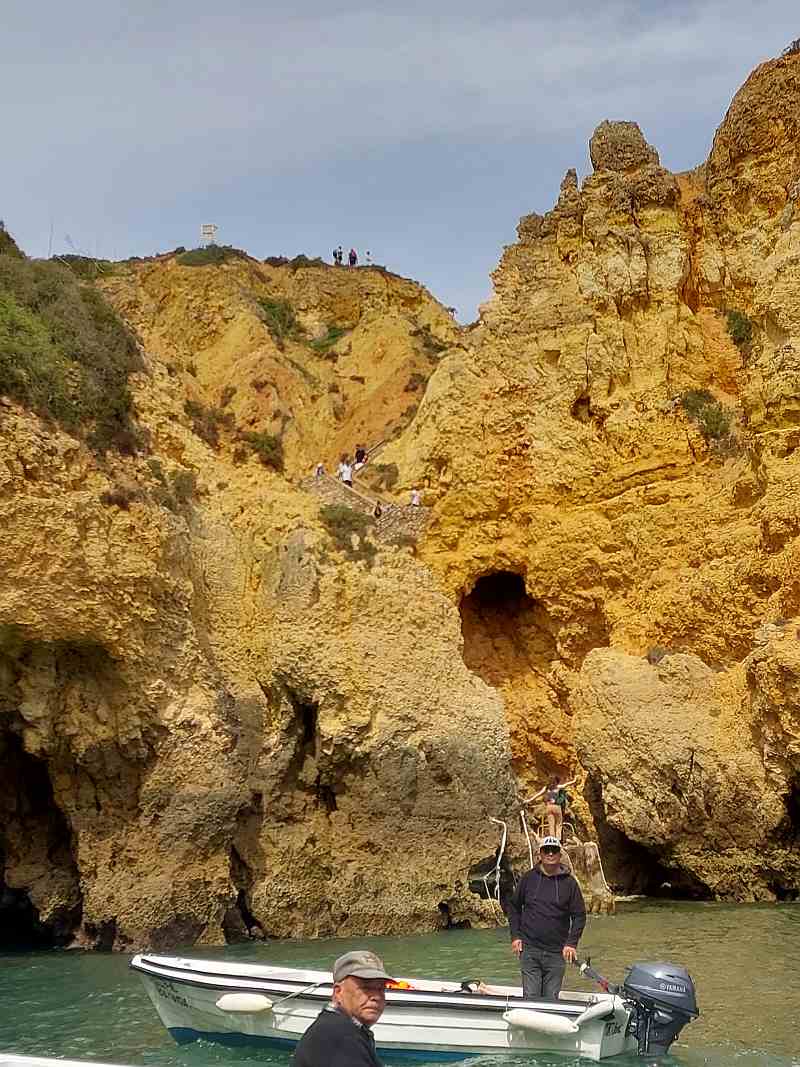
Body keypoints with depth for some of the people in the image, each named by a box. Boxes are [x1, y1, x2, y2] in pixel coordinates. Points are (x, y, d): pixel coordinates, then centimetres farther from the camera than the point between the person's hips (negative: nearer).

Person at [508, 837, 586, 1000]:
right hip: (529, 949, 0)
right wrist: (515, 936, 3)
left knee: (551, 998, 5)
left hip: (557, 952, 0)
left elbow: (579, 915, 5)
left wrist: (571, 943, -5)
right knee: (531, 997, -2)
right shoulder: (528, 878, 3)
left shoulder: (569, 882, 2)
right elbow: (514, 907, 12)